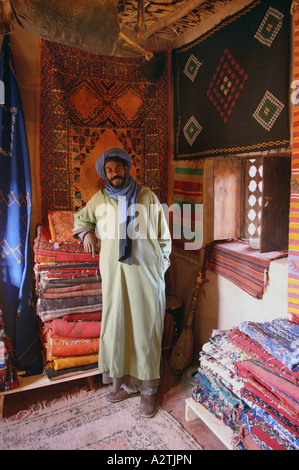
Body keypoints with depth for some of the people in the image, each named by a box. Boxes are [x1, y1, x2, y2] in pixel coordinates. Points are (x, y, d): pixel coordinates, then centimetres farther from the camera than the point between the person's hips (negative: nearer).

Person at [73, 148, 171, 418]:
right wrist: (86, 232, 6)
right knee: (117, 327, 9)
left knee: (146, 329, 2)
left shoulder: (148, 197, 1)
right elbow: (81, 219, 27)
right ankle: (126, 383, 28)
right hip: (114, 274, 3)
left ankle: (148, 389, 18)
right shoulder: (99, 200, 8)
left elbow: (164, 236, 4)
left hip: (146, 273, -2)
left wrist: (161, 268, 2)